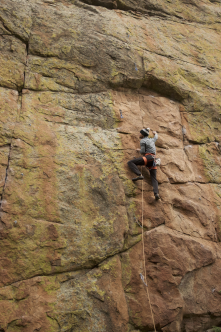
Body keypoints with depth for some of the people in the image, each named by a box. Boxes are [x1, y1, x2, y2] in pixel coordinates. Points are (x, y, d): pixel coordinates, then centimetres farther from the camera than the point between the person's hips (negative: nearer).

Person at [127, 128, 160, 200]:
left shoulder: (142, 141, 3)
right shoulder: (151, 140, 25)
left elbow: (143, 151, -4)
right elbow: (156, 137, 48)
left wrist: (139, 150, 17)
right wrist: (155, 133, 69)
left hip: (148, 157, -7)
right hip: (153, 160, 7)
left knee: (130, 162, -8)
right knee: (154, 179, 0)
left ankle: (139, 175, -27)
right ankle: (156, 193, -22)